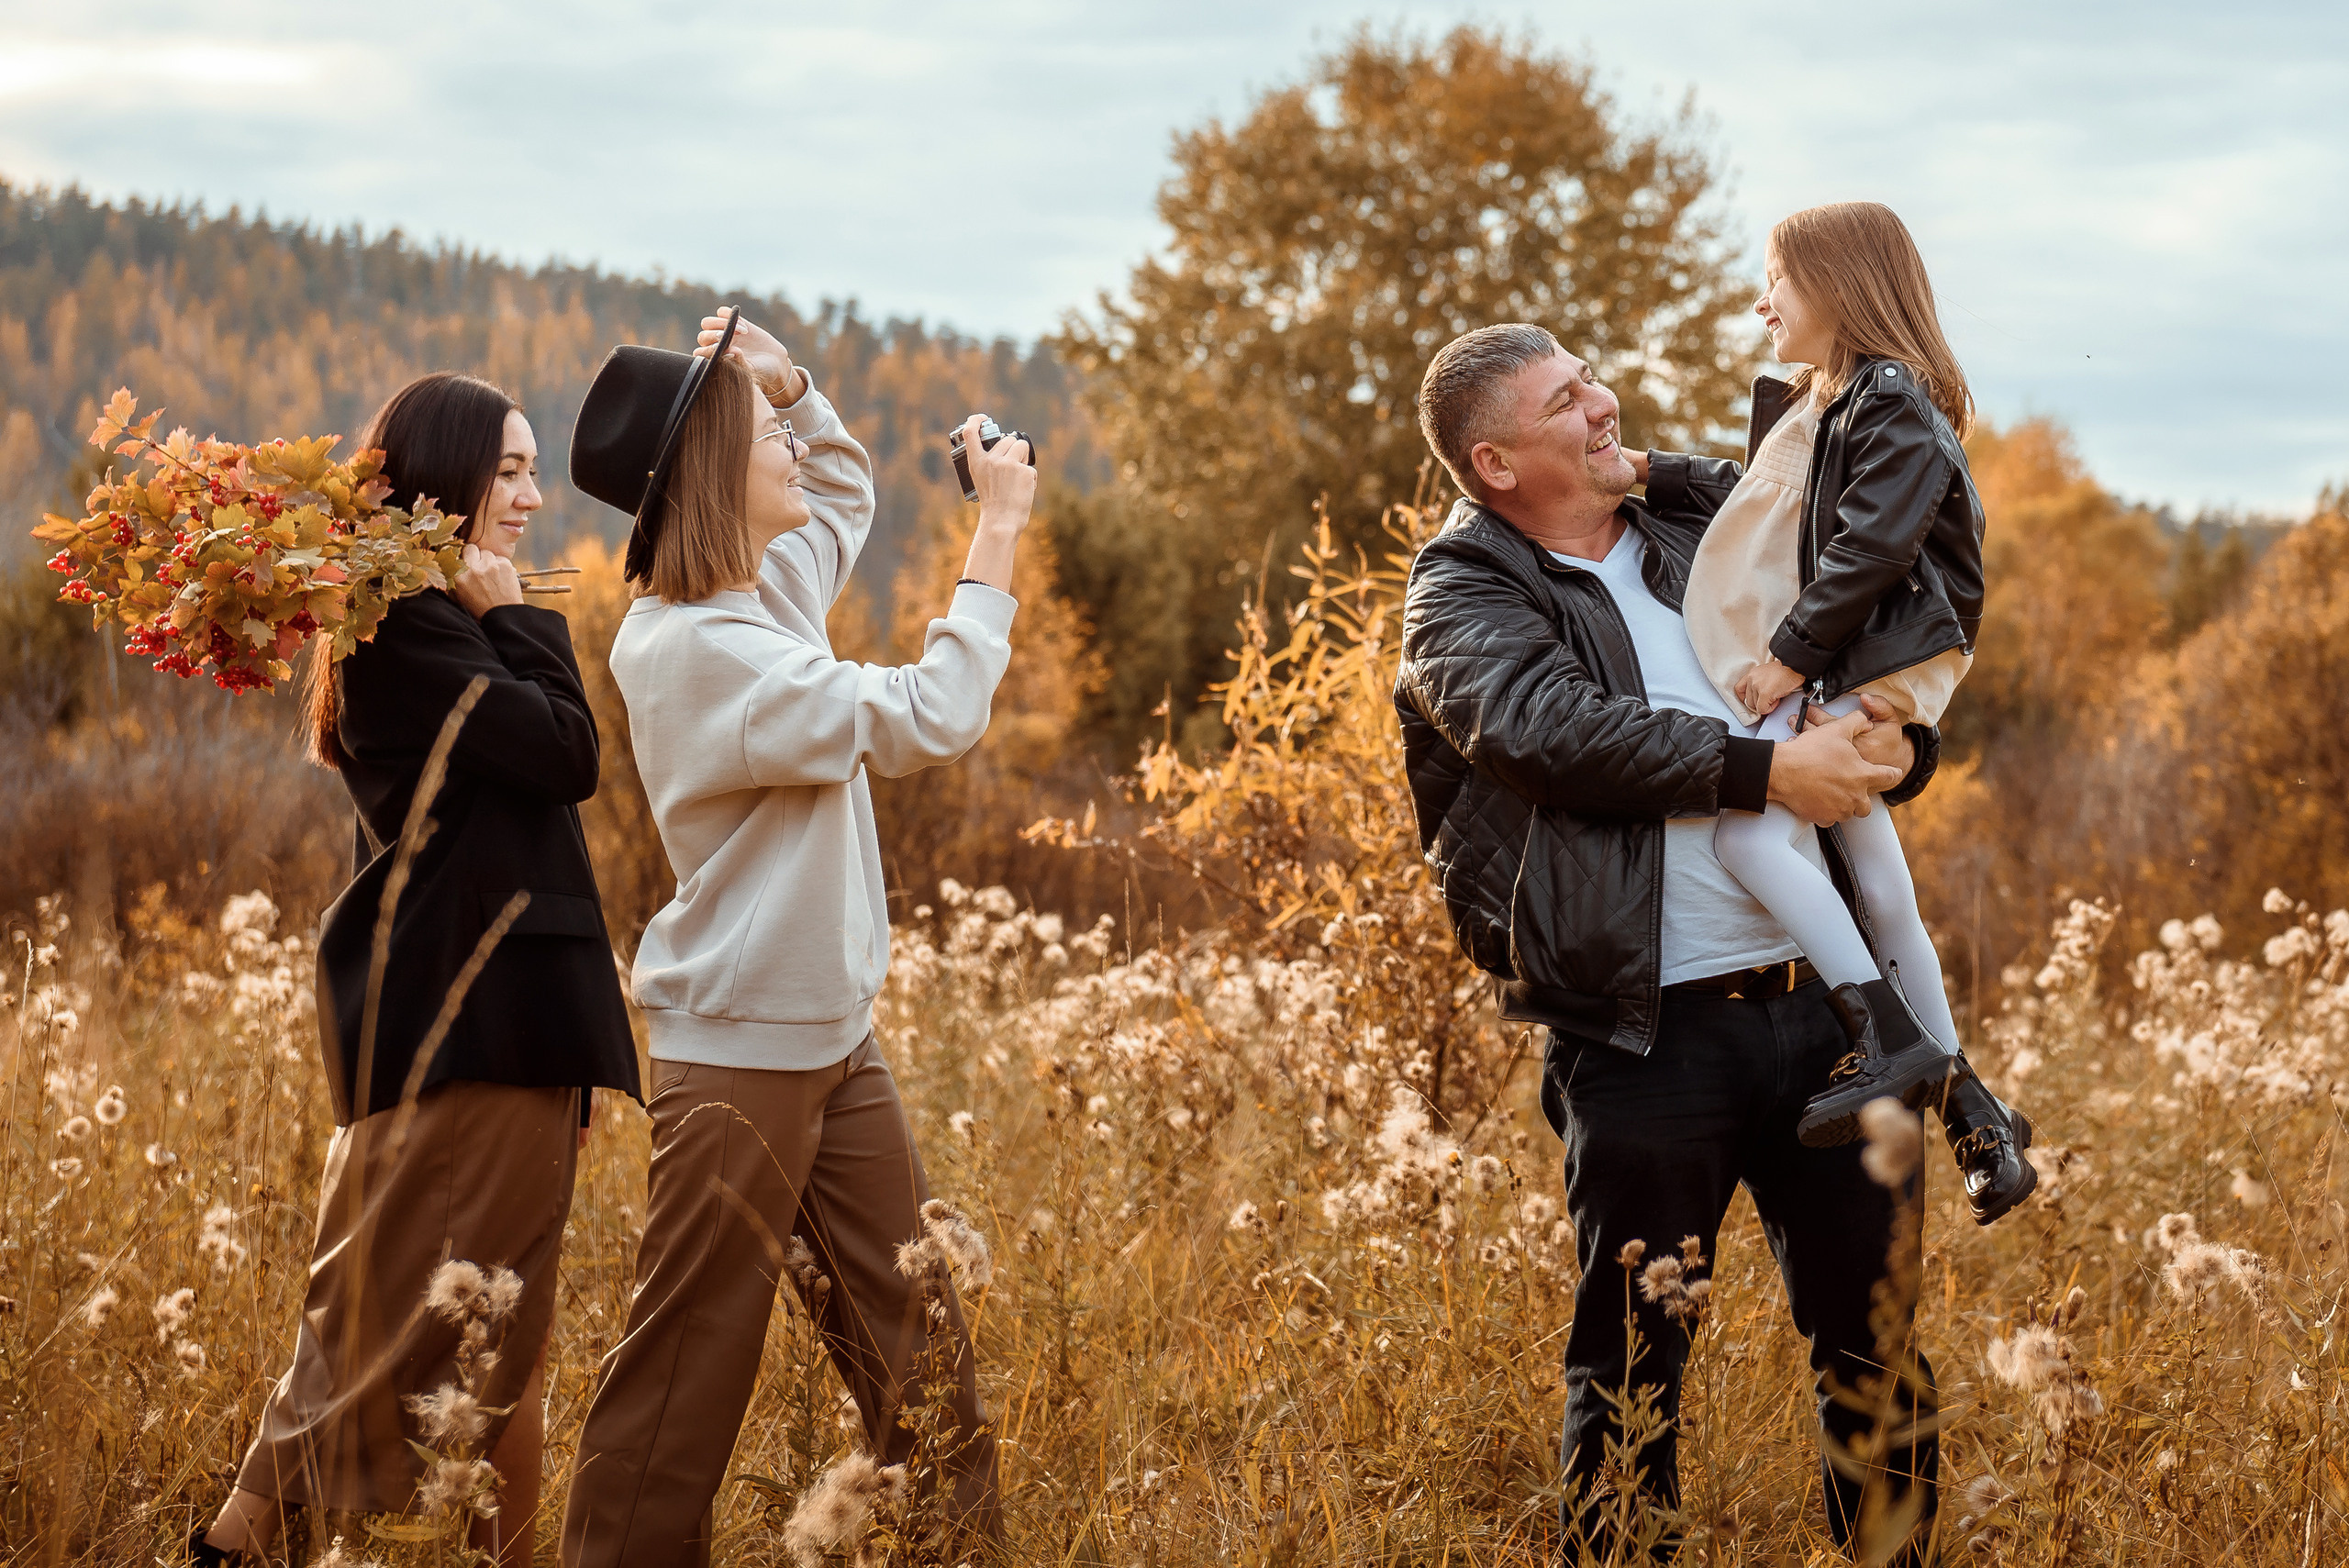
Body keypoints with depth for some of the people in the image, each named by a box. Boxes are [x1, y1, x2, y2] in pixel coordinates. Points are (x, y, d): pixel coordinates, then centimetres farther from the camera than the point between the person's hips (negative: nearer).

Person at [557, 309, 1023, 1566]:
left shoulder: (765, 592, 8)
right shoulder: (694, 649, -20)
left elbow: (845, 487, 29)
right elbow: (930, 717, -25)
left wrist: (782, 380, 9)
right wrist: (998, 530, -17)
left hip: (833, 1041, 9)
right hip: (739, 1057, -9)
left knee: (917, 1348, 9)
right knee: (689, 1373, -2)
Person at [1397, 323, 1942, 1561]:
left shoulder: (1698, 542, 17)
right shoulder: (1463, 597, 1)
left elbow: (1886, 690, 20)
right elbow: (1559, 729, -19)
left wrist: (1893, 745, -4)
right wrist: (1764, 772, -20)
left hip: (1818, 1001, 5)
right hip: (1647, 1038, -5)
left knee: (1877, 1339, 10)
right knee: (1630, 1372, 3)